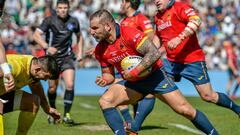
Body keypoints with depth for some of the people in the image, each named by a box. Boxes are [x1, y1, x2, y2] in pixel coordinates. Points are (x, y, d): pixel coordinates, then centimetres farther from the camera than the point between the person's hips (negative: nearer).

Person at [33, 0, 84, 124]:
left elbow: (79, 36, 20)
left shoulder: (73, 21, 1)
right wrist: (47, 47, -27)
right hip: (52, 57, -1)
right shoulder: (50, 20, -8)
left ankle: (67, 114, -6)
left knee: (70, 85, -15)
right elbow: (36, 35, -14)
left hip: (67, 57, 1)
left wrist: (80, 52, 10)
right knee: (52, 88, 5)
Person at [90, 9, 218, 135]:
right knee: (104, 101, -19)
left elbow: (154, 53, -30)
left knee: (185, 110, -9)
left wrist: (134, 72, -30)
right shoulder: (100, 50, -3)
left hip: (154, 76, -5)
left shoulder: (129, 33, -23)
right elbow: (108, 74, 10)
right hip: (132, 83, 5)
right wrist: (104, 80, -14)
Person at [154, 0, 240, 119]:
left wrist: (179, 38, -39)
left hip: (192, 61, -6)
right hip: (171, 62, 6)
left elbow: (196, 21, -30)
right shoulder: (158, 17, 12)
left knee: (208, 96, -4)